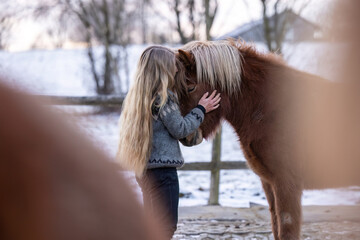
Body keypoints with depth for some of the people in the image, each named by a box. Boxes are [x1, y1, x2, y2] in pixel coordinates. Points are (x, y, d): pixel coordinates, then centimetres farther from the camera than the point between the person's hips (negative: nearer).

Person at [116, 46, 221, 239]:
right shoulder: (163, 97, -16)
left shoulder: (138, 96, 12)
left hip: (143, 168, 9)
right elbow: (180, 129, -11)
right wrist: (201, 110, 1)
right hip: (163, 168, -9)